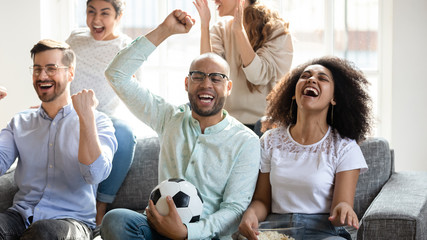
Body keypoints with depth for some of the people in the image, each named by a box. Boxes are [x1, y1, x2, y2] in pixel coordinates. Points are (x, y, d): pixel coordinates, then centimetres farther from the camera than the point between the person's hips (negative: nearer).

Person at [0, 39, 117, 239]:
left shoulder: (97, 122, 6)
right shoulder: (20, 122, 18)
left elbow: (95, 174, -12)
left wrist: (86, 115, -17)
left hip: (71, 220, -2)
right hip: (22, 216, 2)